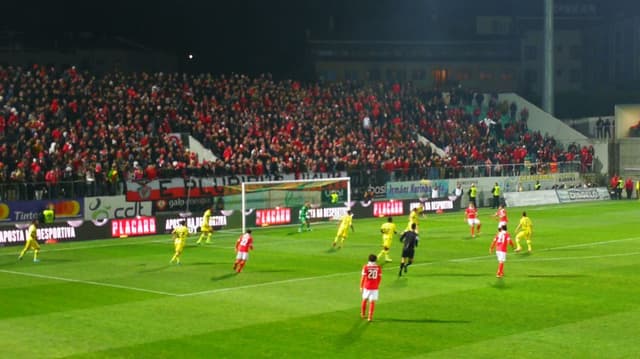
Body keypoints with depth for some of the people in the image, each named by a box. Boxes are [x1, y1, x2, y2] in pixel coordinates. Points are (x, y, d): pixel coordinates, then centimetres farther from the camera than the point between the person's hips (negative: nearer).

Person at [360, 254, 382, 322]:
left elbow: (363, 277, -9)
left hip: (366, 286, 0)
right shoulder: (378, 267, -3)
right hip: (374, 287, 0)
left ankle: (363, 314, 34)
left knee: (364, 300, 19)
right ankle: (370, 317, -1)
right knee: (372, 302, 3)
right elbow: (380, 277, 3)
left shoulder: (366, 267, -8)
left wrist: (361, 286, 0)